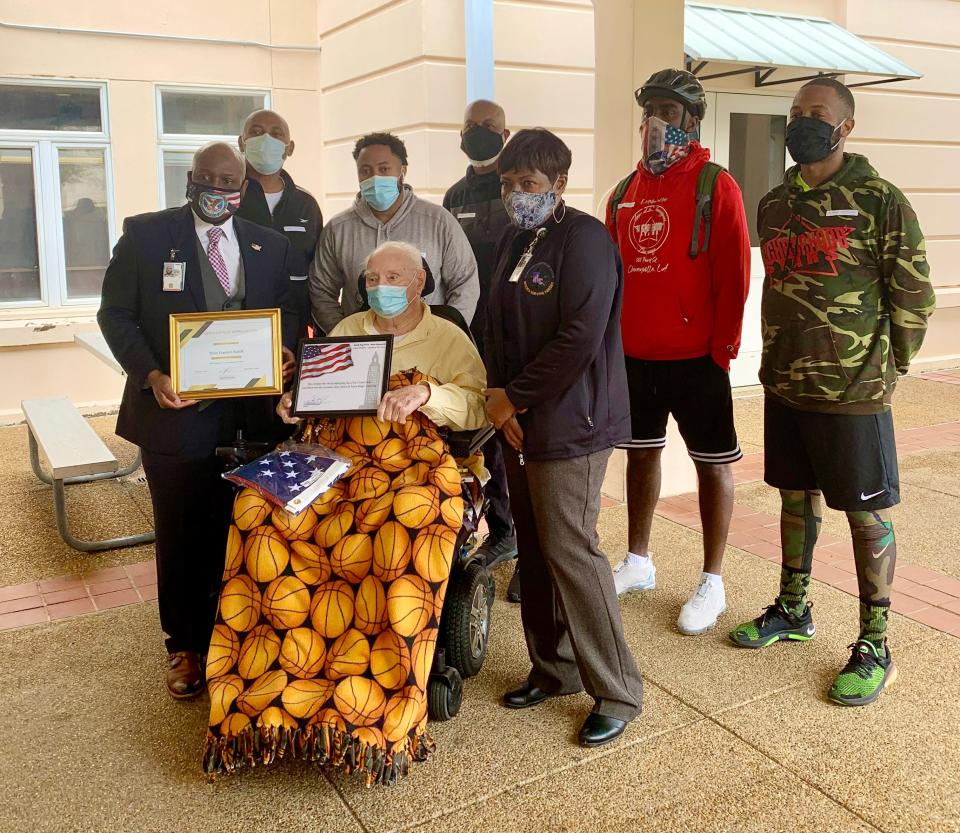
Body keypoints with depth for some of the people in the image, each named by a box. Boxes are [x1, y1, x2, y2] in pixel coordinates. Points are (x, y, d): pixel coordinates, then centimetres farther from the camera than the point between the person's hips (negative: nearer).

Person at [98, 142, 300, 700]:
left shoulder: (270, 246, 8)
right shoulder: (145, 235, -1)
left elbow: (286, 312, 15)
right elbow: (116, 314, -1)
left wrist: (284, 350, -7)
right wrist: (151, 375, -16)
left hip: (248, 414, 2)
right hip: (176, 411, -2)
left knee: (235, 529, 9)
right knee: (181, 534, 10)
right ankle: (185, 645, 27)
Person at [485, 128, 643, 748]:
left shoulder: (584, 239, -11)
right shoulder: (515, 243, 16)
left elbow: (580, 337, -21)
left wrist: (516, 396, -13)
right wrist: (497, 394, 0)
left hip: (569, 424, -8)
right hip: (520, 421, 8)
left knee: (570, 551, -7)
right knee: (535, 550, 13)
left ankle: (617, 693, 7)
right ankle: (554, 668, 28)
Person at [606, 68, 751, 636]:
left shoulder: (715, 186, -7)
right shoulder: (626, 192, 10)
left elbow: (734, 275, -11)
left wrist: (724, 347, -14)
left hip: (696, 357, -6)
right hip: (634, 355, 6)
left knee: (713, 462, 5)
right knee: (642, 451, 16)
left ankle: (713, 583, 16)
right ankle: (638, 563, 31)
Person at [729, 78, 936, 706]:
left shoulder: (881, 202, -9)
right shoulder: (774, 205, 9)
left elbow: (914, 297, -6)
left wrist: (886, 368, 0)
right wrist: (781, 358, 16)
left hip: (853, 393, -6)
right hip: (785, 384, 6)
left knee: (867, 511, 4)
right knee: (796, 496, 17)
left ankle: (875, 645, 16)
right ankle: (793, 612, 34)